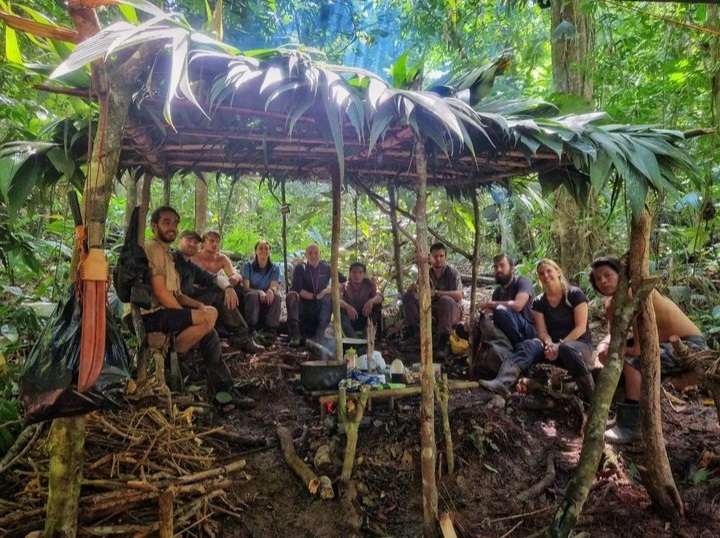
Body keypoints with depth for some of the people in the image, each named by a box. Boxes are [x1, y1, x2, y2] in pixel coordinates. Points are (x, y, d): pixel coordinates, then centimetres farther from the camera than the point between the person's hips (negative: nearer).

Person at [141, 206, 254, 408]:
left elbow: (175, 294, 19)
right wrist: (189, 316, -11)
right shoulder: (154, 249, -8)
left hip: (163, 313, 10)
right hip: (152, 315, -10)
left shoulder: (166, 252, 23)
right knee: (209, 317, -24)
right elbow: (160, 293, -17)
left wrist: (197, 305, 3)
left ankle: (224, 388, 3)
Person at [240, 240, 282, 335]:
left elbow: (275, 286, -13)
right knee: (253, 294, -33)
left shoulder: (275, 267, 1)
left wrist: (271, 290, -40)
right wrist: (259, 292, -35)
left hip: (268, 300, 1)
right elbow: (245, 288, -13)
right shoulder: (247, 266, -4)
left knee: (276, 295, -29)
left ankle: (271, 329, -23)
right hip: (251, 300, -1)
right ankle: (251, 329, -27)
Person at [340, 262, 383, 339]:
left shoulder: (369, 283, -10)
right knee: (340, 308, -30)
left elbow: (379, 296, -22)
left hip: (364, 320, 1)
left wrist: (371, 301, -45)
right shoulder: (345, 285, -14)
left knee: (377, 304, -23)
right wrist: (347, 306, -49)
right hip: (350, 320, -1)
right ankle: (352, 338, -28)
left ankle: (376, 335, -14)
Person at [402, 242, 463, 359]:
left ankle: (443, 342, -30)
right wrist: (412, 289, -25)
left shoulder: (452, 272, -10)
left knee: (445, 300, -39)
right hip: (433, 311, 4)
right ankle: (412, 332, -19)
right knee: (407, 296, -11)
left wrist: (436, 293, -36)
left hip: (453, 311, -4)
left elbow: (459, 295, -24)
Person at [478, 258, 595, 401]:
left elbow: (581, 327, -11)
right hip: (554, 346, 3)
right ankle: (502, 383, -55)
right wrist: (550, 344, -24)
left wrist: (559, 345, -22)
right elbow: (542, 331, -1)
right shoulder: (538, 302, 6)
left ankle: (592, 396, -30)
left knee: (566, 349, -40)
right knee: (529, 345, -30)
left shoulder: (575, 294, -5)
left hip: (580, 345, -3)